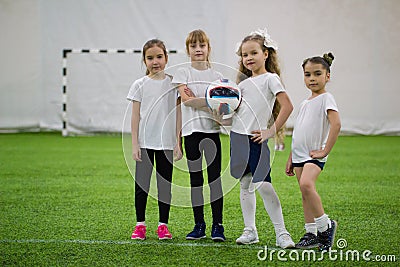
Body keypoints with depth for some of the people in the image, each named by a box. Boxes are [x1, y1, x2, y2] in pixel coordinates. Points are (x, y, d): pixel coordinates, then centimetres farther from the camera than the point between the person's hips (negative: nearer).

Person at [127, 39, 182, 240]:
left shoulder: (173, 84, 3)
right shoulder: (140, 85, 1)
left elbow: (178, 115, 4)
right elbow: (135, 116, 2)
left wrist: (178, 143, 0)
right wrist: (134, 144, -3)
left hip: (166, 143, 1)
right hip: (145, 142, 0)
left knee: (165, 184, 4)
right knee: (142, 184, 2)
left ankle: (163, 225, 12)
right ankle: (140, 225, 10)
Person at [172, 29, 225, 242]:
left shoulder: (216, 76, 10)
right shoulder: (182, 73, 6)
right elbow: (185, 99, -9)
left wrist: (195, 100, -11)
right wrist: (209, 104, -15)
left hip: (211, 130, 0)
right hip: (191, 130, 0)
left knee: (214, 176, -7)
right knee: (195, 178, 5)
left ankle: (217, 225, -5)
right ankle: (199, 225, 12)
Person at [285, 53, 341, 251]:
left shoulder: (326, 98, -6)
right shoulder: (305, 103, 18)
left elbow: (336, 124, -20)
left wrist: (325, 151, -21)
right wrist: (290, 159, 23)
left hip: (314, 154, -8)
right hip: (300, 155, 8)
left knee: (306, 184, -28)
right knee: (305, 193, 7)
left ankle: (325, 225, -15)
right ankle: (311, 234, 14)